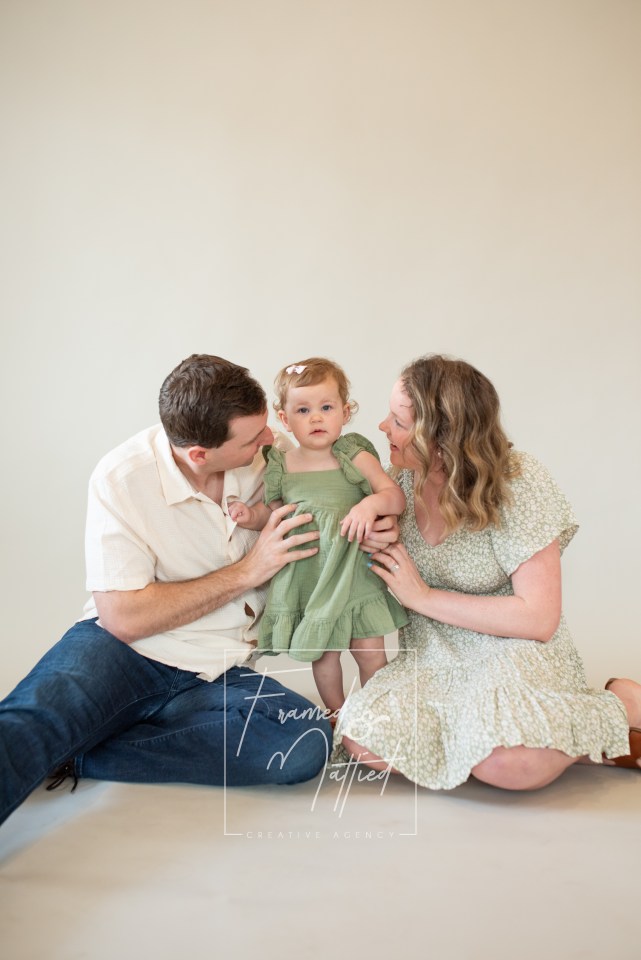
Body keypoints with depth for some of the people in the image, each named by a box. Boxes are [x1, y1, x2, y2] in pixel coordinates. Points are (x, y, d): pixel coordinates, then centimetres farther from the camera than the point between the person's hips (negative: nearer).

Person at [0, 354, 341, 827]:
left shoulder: (268, 454, -5)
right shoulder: (123, 478, -15)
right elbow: (123, 618, -15)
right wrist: (246, 572, -18)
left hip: (216, 675, 5)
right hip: (121, 652, -4)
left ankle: (78, 755, -17)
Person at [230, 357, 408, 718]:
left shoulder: (354, 456, -8)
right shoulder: (282, 465, 0)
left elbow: (397, 496, -9)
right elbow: (273, 510, 14)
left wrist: (371, 503, -29)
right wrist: (251, 515, -6)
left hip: (357, 576, -2)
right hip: (310, 578, 3)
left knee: (371, 655, 6)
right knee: (323, 656, 15)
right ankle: (338, 713, 39)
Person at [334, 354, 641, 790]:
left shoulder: (518, 484, -16)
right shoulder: (404, 476, -2)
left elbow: (539, 618, -19)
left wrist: (425, 597, -16)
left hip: (512, 650, -5)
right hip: (433, 656, 5)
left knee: (506, 762, -33)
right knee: (361, 740, -20)